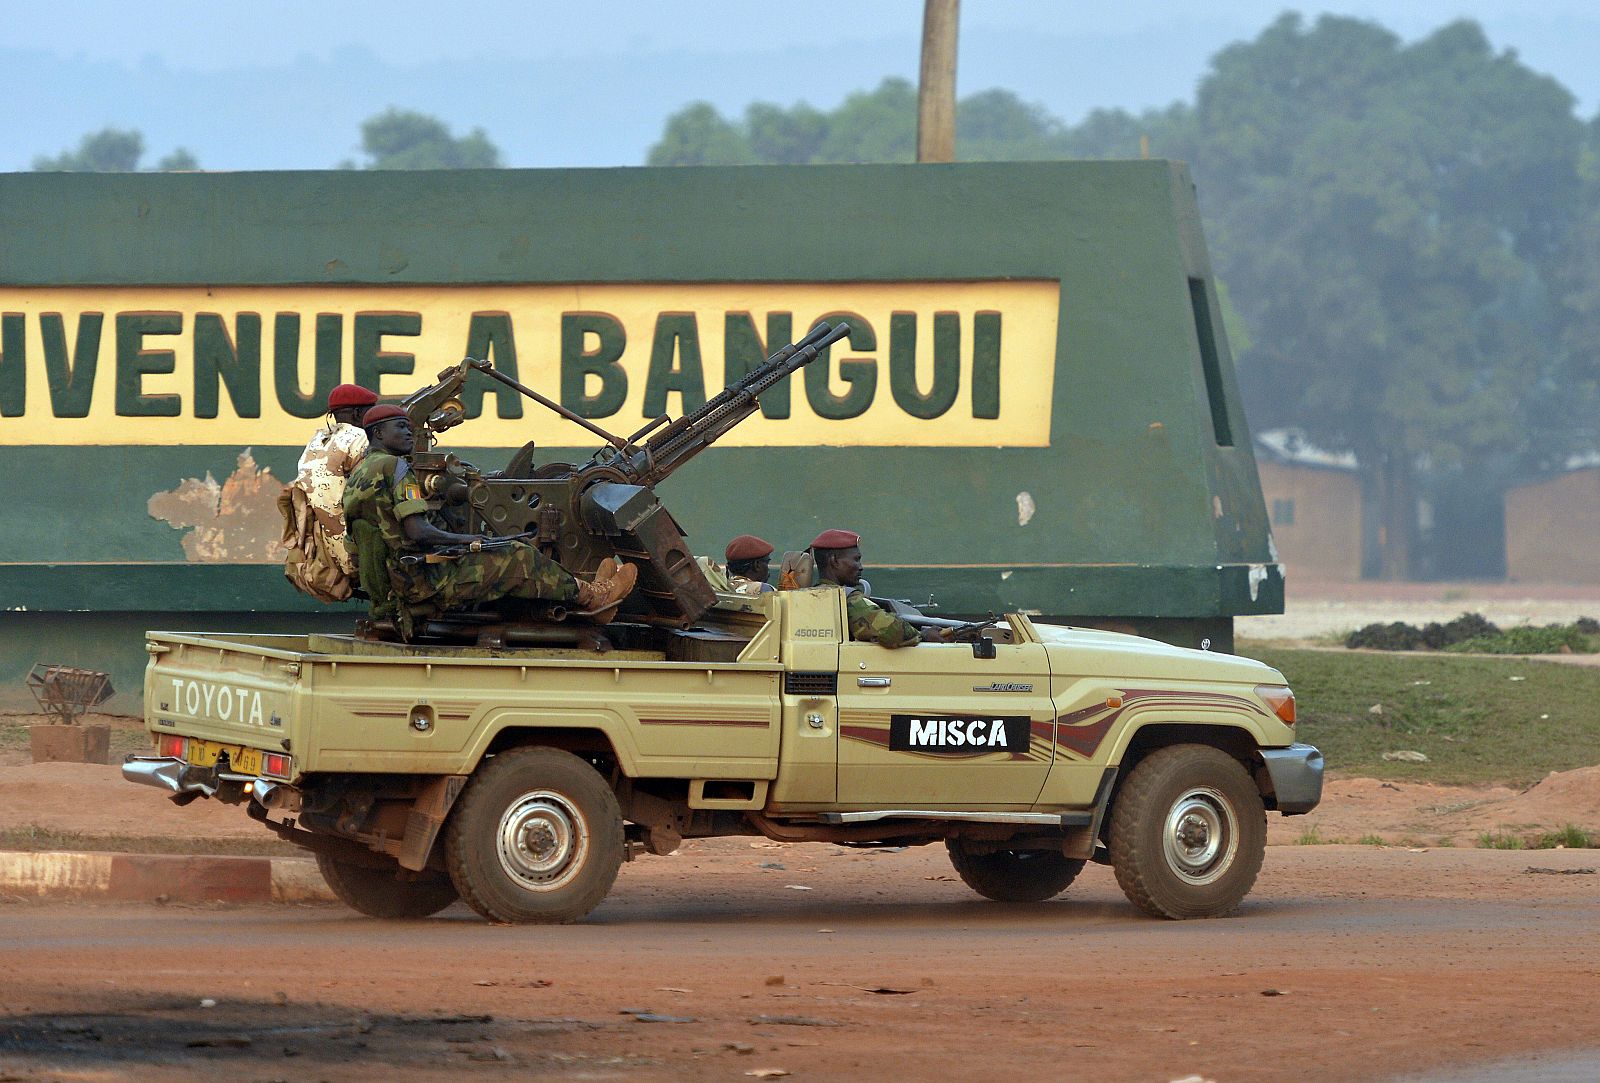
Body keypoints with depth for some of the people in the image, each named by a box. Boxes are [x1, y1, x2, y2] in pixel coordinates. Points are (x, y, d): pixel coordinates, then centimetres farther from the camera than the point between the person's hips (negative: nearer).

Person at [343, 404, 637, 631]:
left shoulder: (357, 477, 16)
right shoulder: (395, 467, -14)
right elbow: (416, 532, -23)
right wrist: (461, 539, -8)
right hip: (423, 582, -10)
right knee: (519, 559, 1)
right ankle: (592, 597, 16)